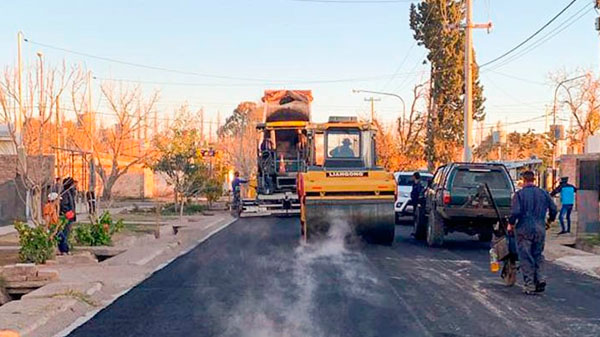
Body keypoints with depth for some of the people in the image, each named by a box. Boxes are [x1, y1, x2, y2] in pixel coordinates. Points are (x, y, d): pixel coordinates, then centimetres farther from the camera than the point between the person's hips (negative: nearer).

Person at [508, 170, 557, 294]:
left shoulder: (519, 194, -8)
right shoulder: (544, 193, 5)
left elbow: (515, 212, -16)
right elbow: (553, 209, 8)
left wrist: (510, 224, 0)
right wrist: (551, 219, 27)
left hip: (524, 229, -4)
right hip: (540, 229, 4)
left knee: (526, 258, 3)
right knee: (538, 255, 18)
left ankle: (530, 286, 3)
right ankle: (540, 278, 2)